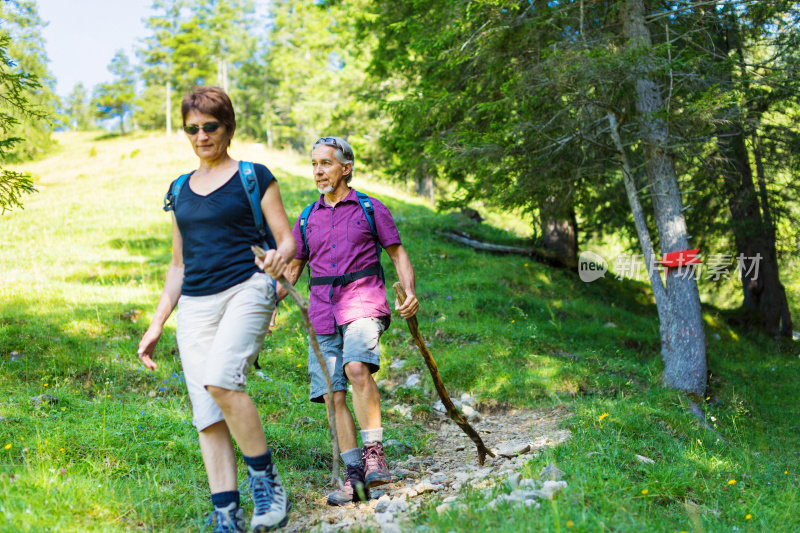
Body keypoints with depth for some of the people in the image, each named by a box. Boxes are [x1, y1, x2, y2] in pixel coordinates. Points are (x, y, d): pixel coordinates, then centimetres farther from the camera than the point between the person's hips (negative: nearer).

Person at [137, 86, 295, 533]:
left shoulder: (254, 177, 6)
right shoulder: (180, 190, 19)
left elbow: (288, 240, 2)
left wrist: (280, 257, -22)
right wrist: (157, 324, 18)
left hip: (246, 290, -5)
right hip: (195, 305, 5)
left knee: (221, 381, -28)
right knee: (207, 413, -4)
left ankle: (267, 480, -11)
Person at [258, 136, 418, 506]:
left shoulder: (370, 209, 7)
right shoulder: (307, 219, 17)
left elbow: (398, 254, 7)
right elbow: (291, 270, 22)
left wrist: (409, 292, -11)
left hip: (363, 304, -4)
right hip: (323, 313, 4)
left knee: (356, 368, -30)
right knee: (333, 395, -1)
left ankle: (374, 451, -20)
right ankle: (354, 475, 6)